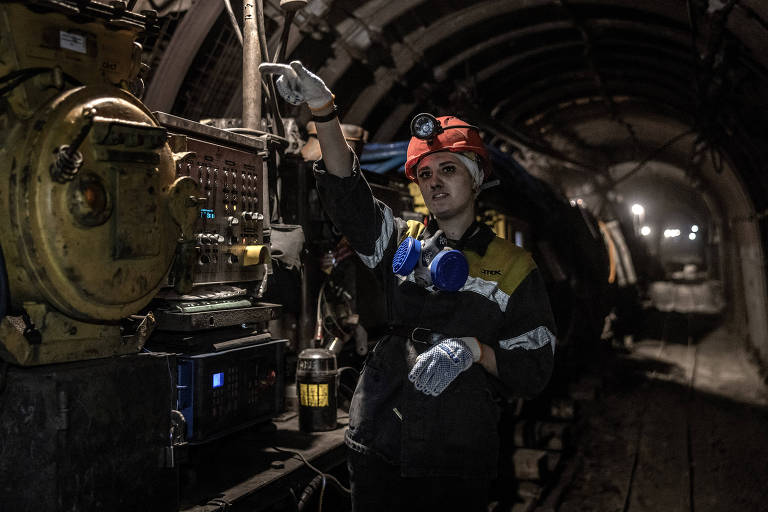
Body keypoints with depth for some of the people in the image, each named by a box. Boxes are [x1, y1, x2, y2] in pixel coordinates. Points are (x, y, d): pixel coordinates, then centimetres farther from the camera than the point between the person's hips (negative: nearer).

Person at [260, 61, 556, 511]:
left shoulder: (514, 267, 2)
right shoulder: (401, 242, 8)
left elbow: (534, 372, 1)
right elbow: (347, 193, -10)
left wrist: (473, 350, -17)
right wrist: (323, 110, -23)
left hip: (458, 460, -2)